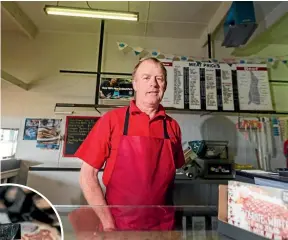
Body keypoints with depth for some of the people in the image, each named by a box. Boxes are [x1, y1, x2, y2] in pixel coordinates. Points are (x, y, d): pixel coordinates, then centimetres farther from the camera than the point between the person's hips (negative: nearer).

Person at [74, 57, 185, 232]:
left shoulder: (173, 127, -2)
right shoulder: (112, 120, -10)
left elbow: (171, 174, 8)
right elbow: (87, 175, -7)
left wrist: (169, 217, 2)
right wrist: (108, 223, -9)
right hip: (119, 225, -2)